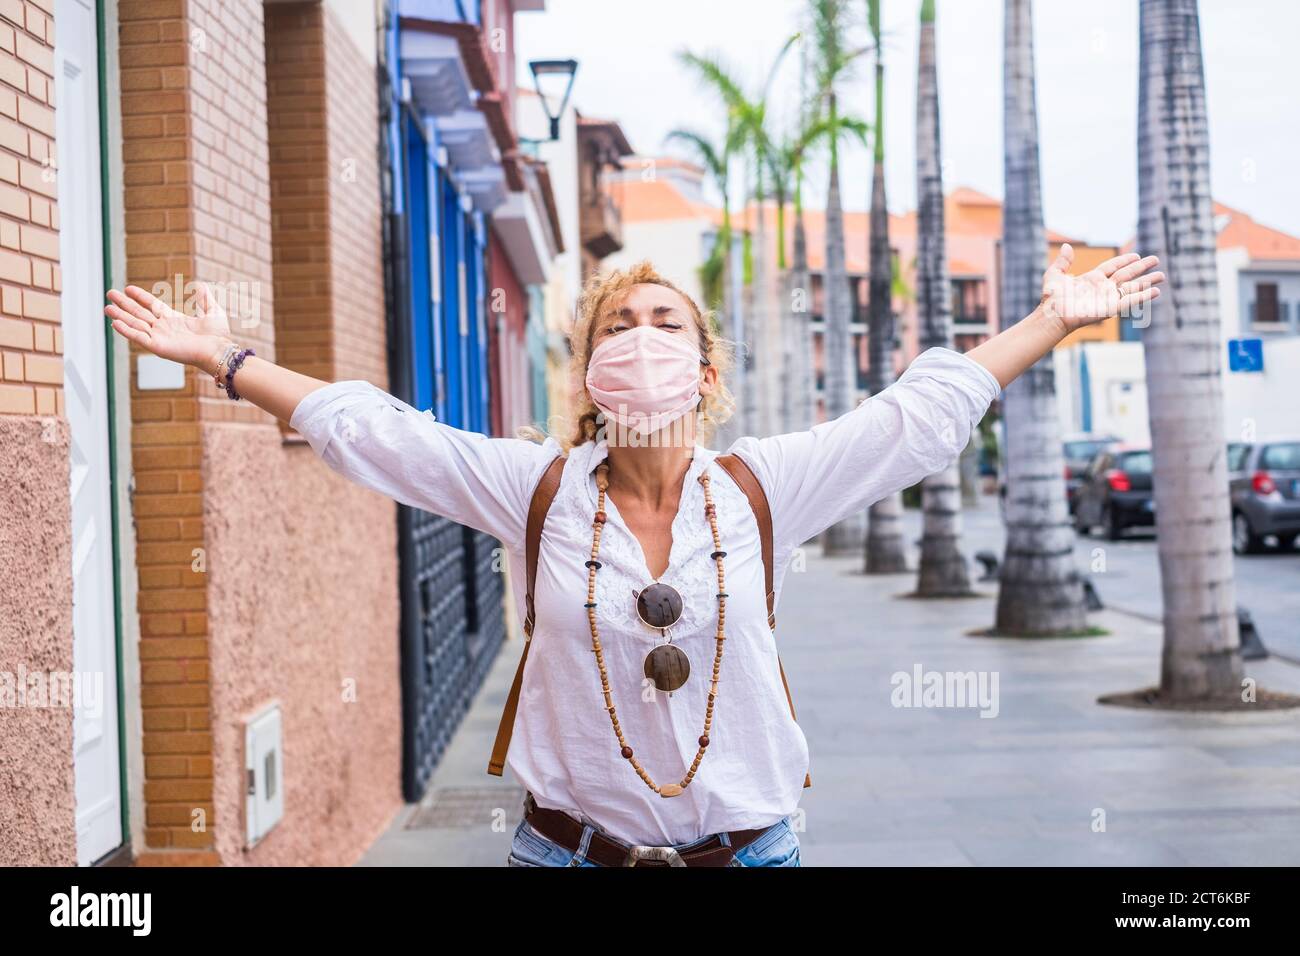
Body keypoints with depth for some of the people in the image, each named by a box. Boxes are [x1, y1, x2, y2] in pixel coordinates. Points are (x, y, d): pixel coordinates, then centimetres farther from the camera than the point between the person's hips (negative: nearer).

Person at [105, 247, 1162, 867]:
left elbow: (927, 410, 4)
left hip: (746, 847, 1)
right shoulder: (537, 488, -2)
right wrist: (223, 357, 4)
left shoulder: (763, 487, -1)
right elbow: (363, 426, 2)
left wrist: (1053, 320, 7)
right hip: (568, 845, 0)